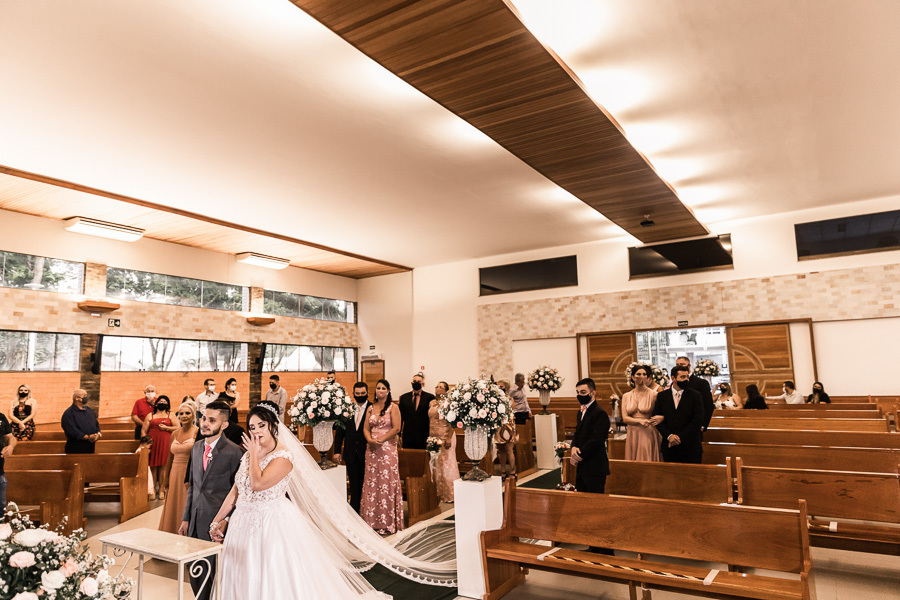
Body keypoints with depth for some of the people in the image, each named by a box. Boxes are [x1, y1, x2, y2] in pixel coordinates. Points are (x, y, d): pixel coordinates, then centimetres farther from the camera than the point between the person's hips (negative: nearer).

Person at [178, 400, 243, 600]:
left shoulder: (233, 452, -14)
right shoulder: (197, 447, 8)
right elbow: (192, 485, 15)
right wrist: (186, 518, 13)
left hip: (217, 523, -6)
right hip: (196, 520, 6)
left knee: (214, 573, 3)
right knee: (195, 571, 15)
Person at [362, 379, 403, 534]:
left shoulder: (393, 407, -2)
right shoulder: (370, 408, 12)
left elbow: (396, 428, -9)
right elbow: (366, 428, 10)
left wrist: (381, 440, -13)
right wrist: (370, 440, -9)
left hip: (388, 448, -5)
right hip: (372, 450, 5)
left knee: (386, 482, -3)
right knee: (371, 482, 5)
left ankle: (388, 522, 5)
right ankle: (372, 520, 14)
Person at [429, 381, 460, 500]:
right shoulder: (432, 403, 12)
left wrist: (449, 438, -18)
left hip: (446, 436, -6)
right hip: (433, 436, 6)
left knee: (447, 463, -2)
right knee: (435, 464, 7)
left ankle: (449, 494, 7)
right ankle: (438, 493, 16)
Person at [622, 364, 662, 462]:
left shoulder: (653, 395, -2)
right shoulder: (626, 396, 7)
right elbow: (625, 418, 2)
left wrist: (660, 418, -22)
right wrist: (640, 421, -13)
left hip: (648, 433, -3)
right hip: (632, 434, 3)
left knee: (648, 461, -1)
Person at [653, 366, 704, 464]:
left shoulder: (695, 396, 0)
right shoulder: (662, 396, 5)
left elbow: (698, 420, -7)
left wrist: (680, 437, -10)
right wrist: (669, 436, -12)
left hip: (691, 448, -1)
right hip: (669, 447, 2)